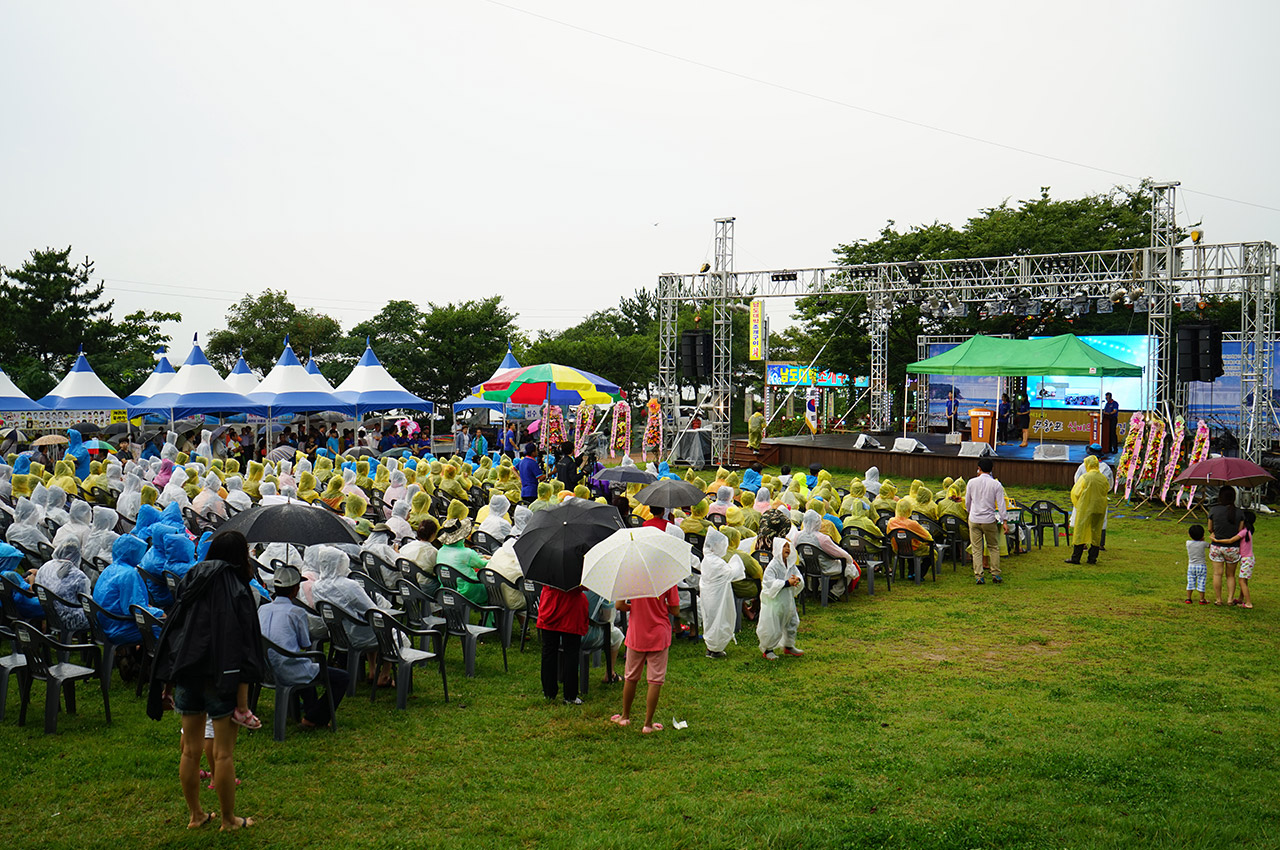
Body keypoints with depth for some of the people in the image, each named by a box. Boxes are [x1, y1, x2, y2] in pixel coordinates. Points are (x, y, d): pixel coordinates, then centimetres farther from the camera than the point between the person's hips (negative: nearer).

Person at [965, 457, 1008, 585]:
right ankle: (995, 574, 13)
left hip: (974, 520, 1)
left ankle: (978, 576, 2)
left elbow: (967, 502, 9)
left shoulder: (972, 482, -1)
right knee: (994, 548, 15)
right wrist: (1004, 522, 0)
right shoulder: (996, 484, -4)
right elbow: (1001, 504, -5)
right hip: (989, 520, -1)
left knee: (977, 549, 5)